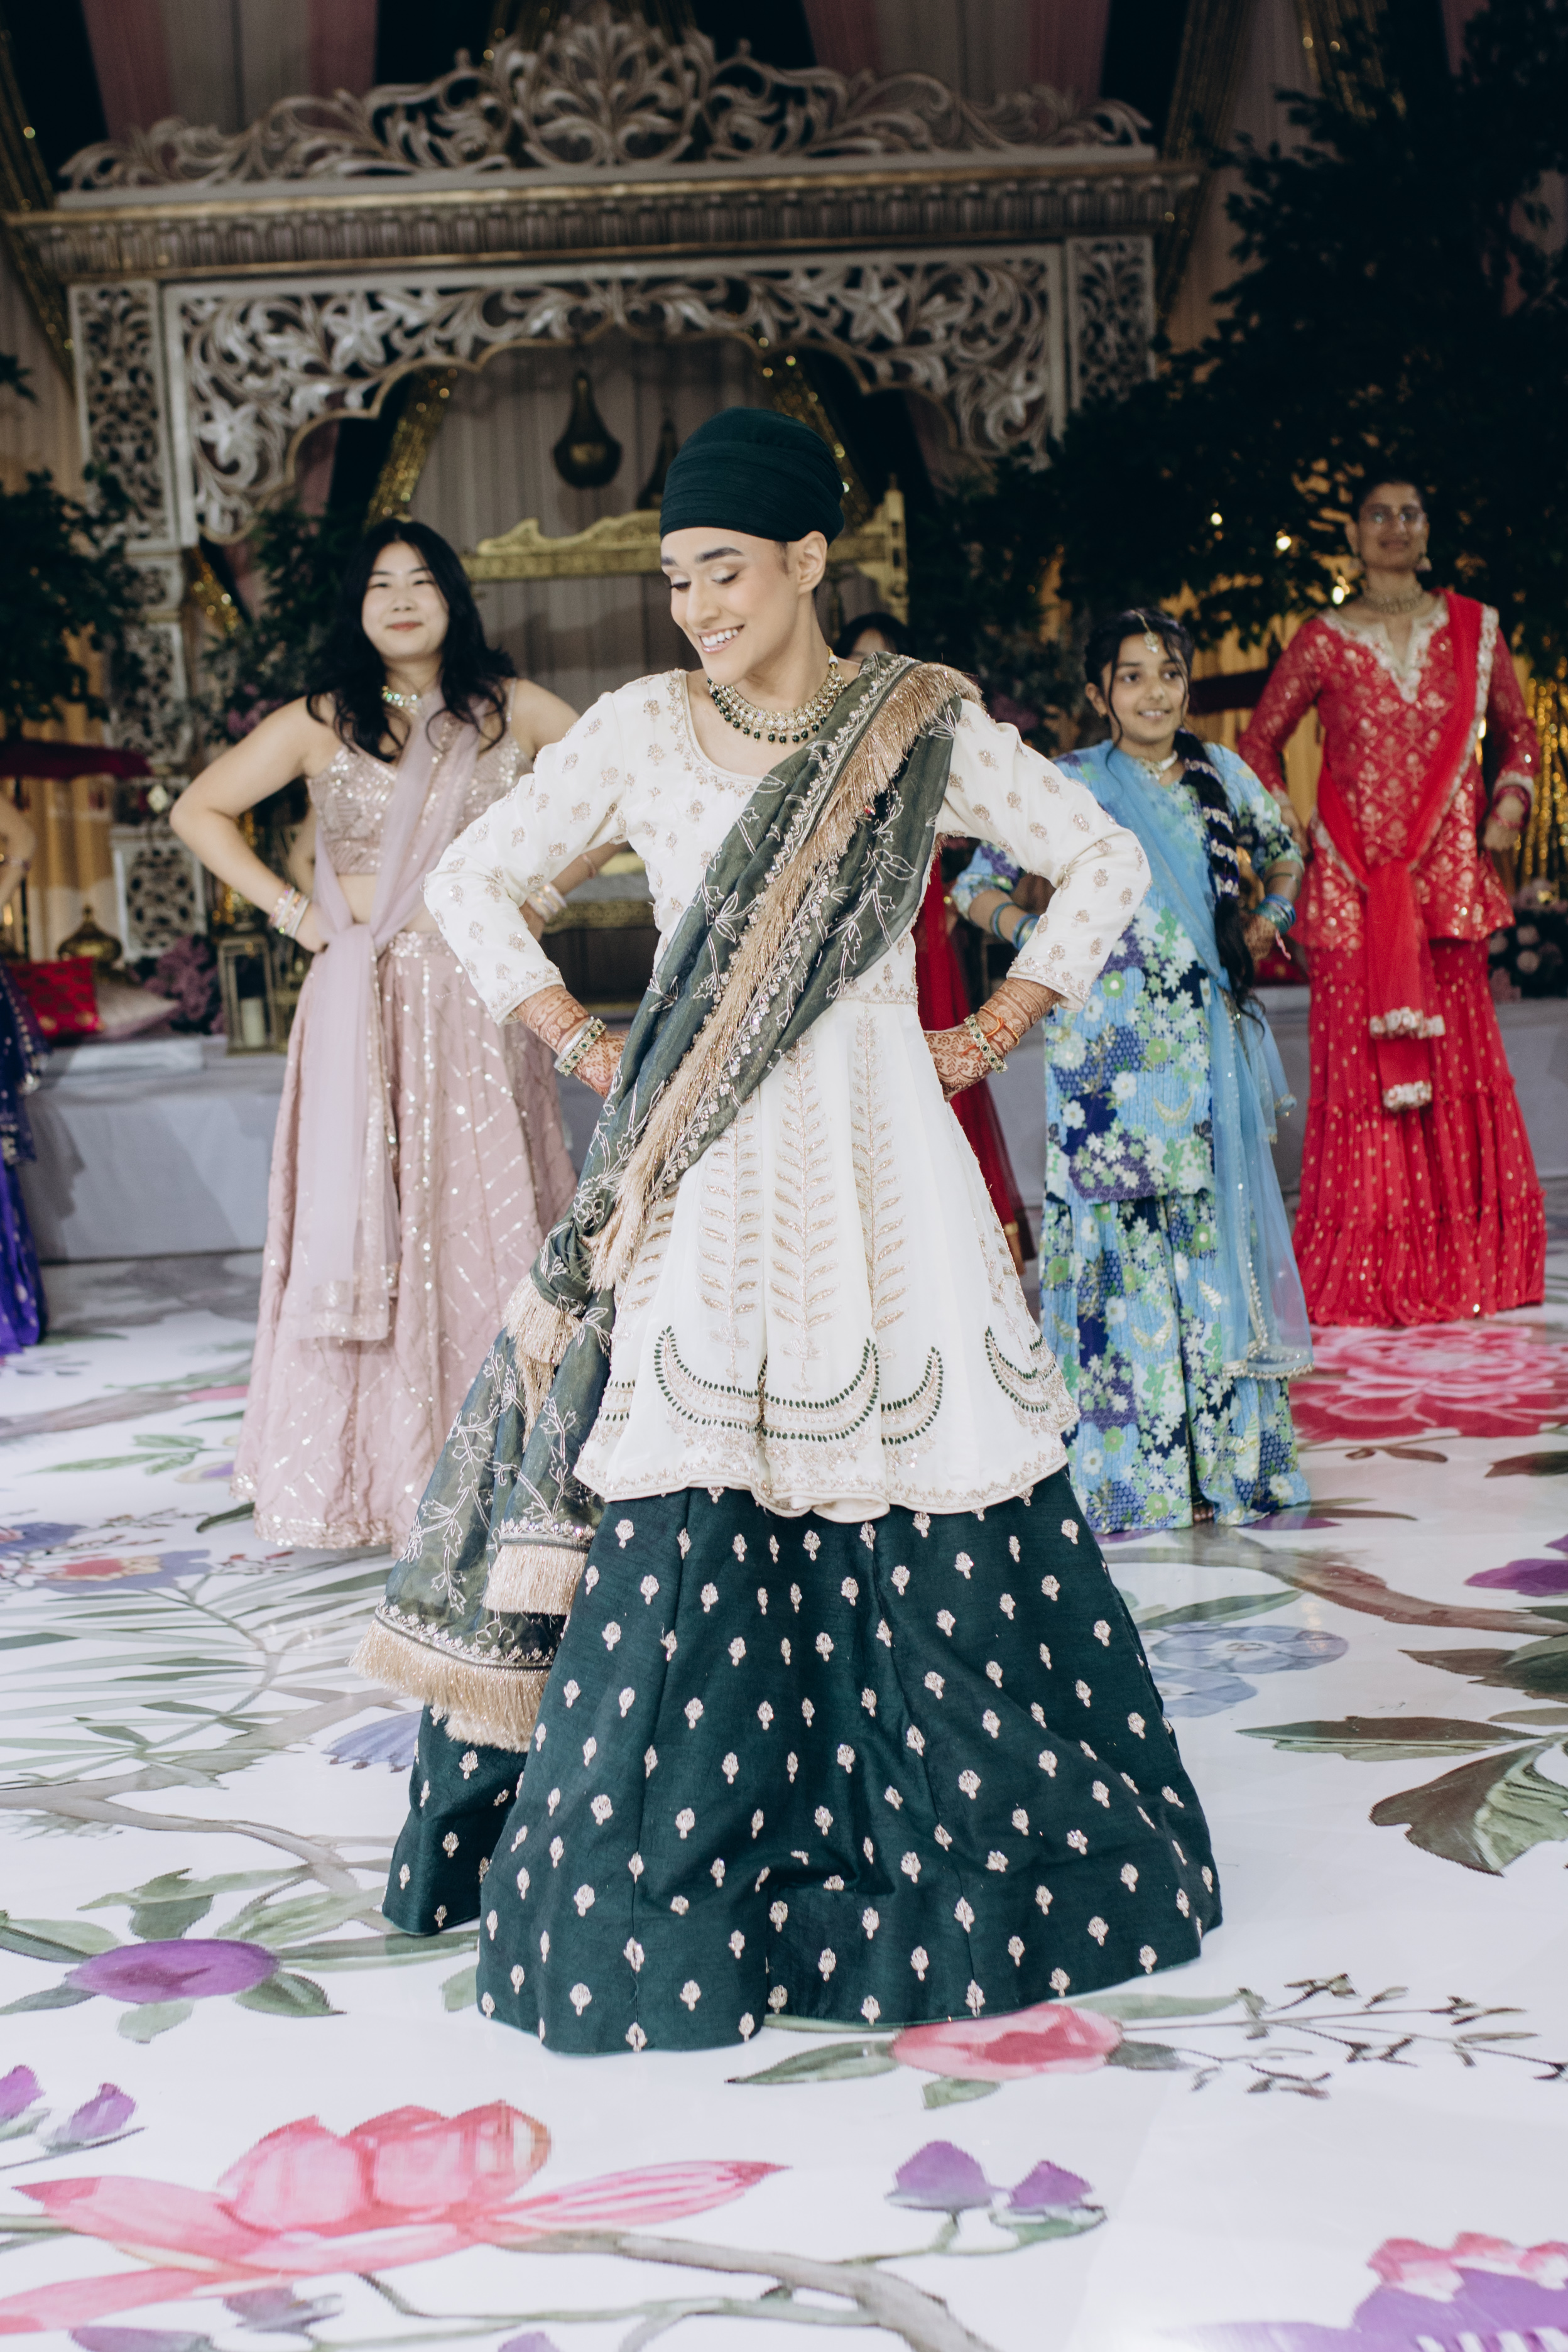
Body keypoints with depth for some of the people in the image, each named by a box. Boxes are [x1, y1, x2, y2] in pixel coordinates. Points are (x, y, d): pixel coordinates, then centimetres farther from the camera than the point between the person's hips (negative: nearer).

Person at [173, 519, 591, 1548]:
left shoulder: (512, 710, 6)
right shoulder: (321, 724, 5)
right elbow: (200, 812, 11)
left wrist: (547, 890, 4)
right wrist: (290, 909, 2)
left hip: (481, 1001, 0)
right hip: (367, 1007, 0)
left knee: (488, 1218, 0)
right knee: (364, 1221, -1)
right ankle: (373, 1469, 6)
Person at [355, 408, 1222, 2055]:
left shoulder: (926, 726, 2)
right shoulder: (640, 730, 4)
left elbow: (1105, 866, 11)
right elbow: (471, 886, 11)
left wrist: (989, 1035, 4)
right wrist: (585, 1049, 3)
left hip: (876, 1168, 0)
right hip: (702, 1183, 0)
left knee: (926, 1499, 1)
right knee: (676, 1519, -2)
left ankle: (978, 1857, 21)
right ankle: (666, 1881, 11)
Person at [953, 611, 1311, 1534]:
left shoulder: (1221, 773, 11)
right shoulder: (1069, 783, 0)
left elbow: (1285, 851, 28)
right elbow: (978, 886, 3)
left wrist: (1267, 922, 13)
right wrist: (1035, 933, -12)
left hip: (1209, 1039, 4)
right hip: (1113, 1045, -4)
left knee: (1220, 1227, 5)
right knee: (1120, 1239, -5)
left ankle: (1229, 1457, 15)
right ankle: (1128, 1470, 3)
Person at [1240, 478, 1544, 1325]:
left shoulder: (1474, 628, 9)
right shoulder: (1324, 641, 4)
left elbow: (1516, 731, 20)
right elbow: (1262, 741, 12)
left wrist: (1510, 797, 3)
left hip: (1448, 873, 2)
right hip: (1351, 882, -2)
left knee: (1459, 1055, 3)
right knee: (1357, 1060, -4)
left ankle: (1464, 1263, 13)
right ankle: (1363, 1276, 3)